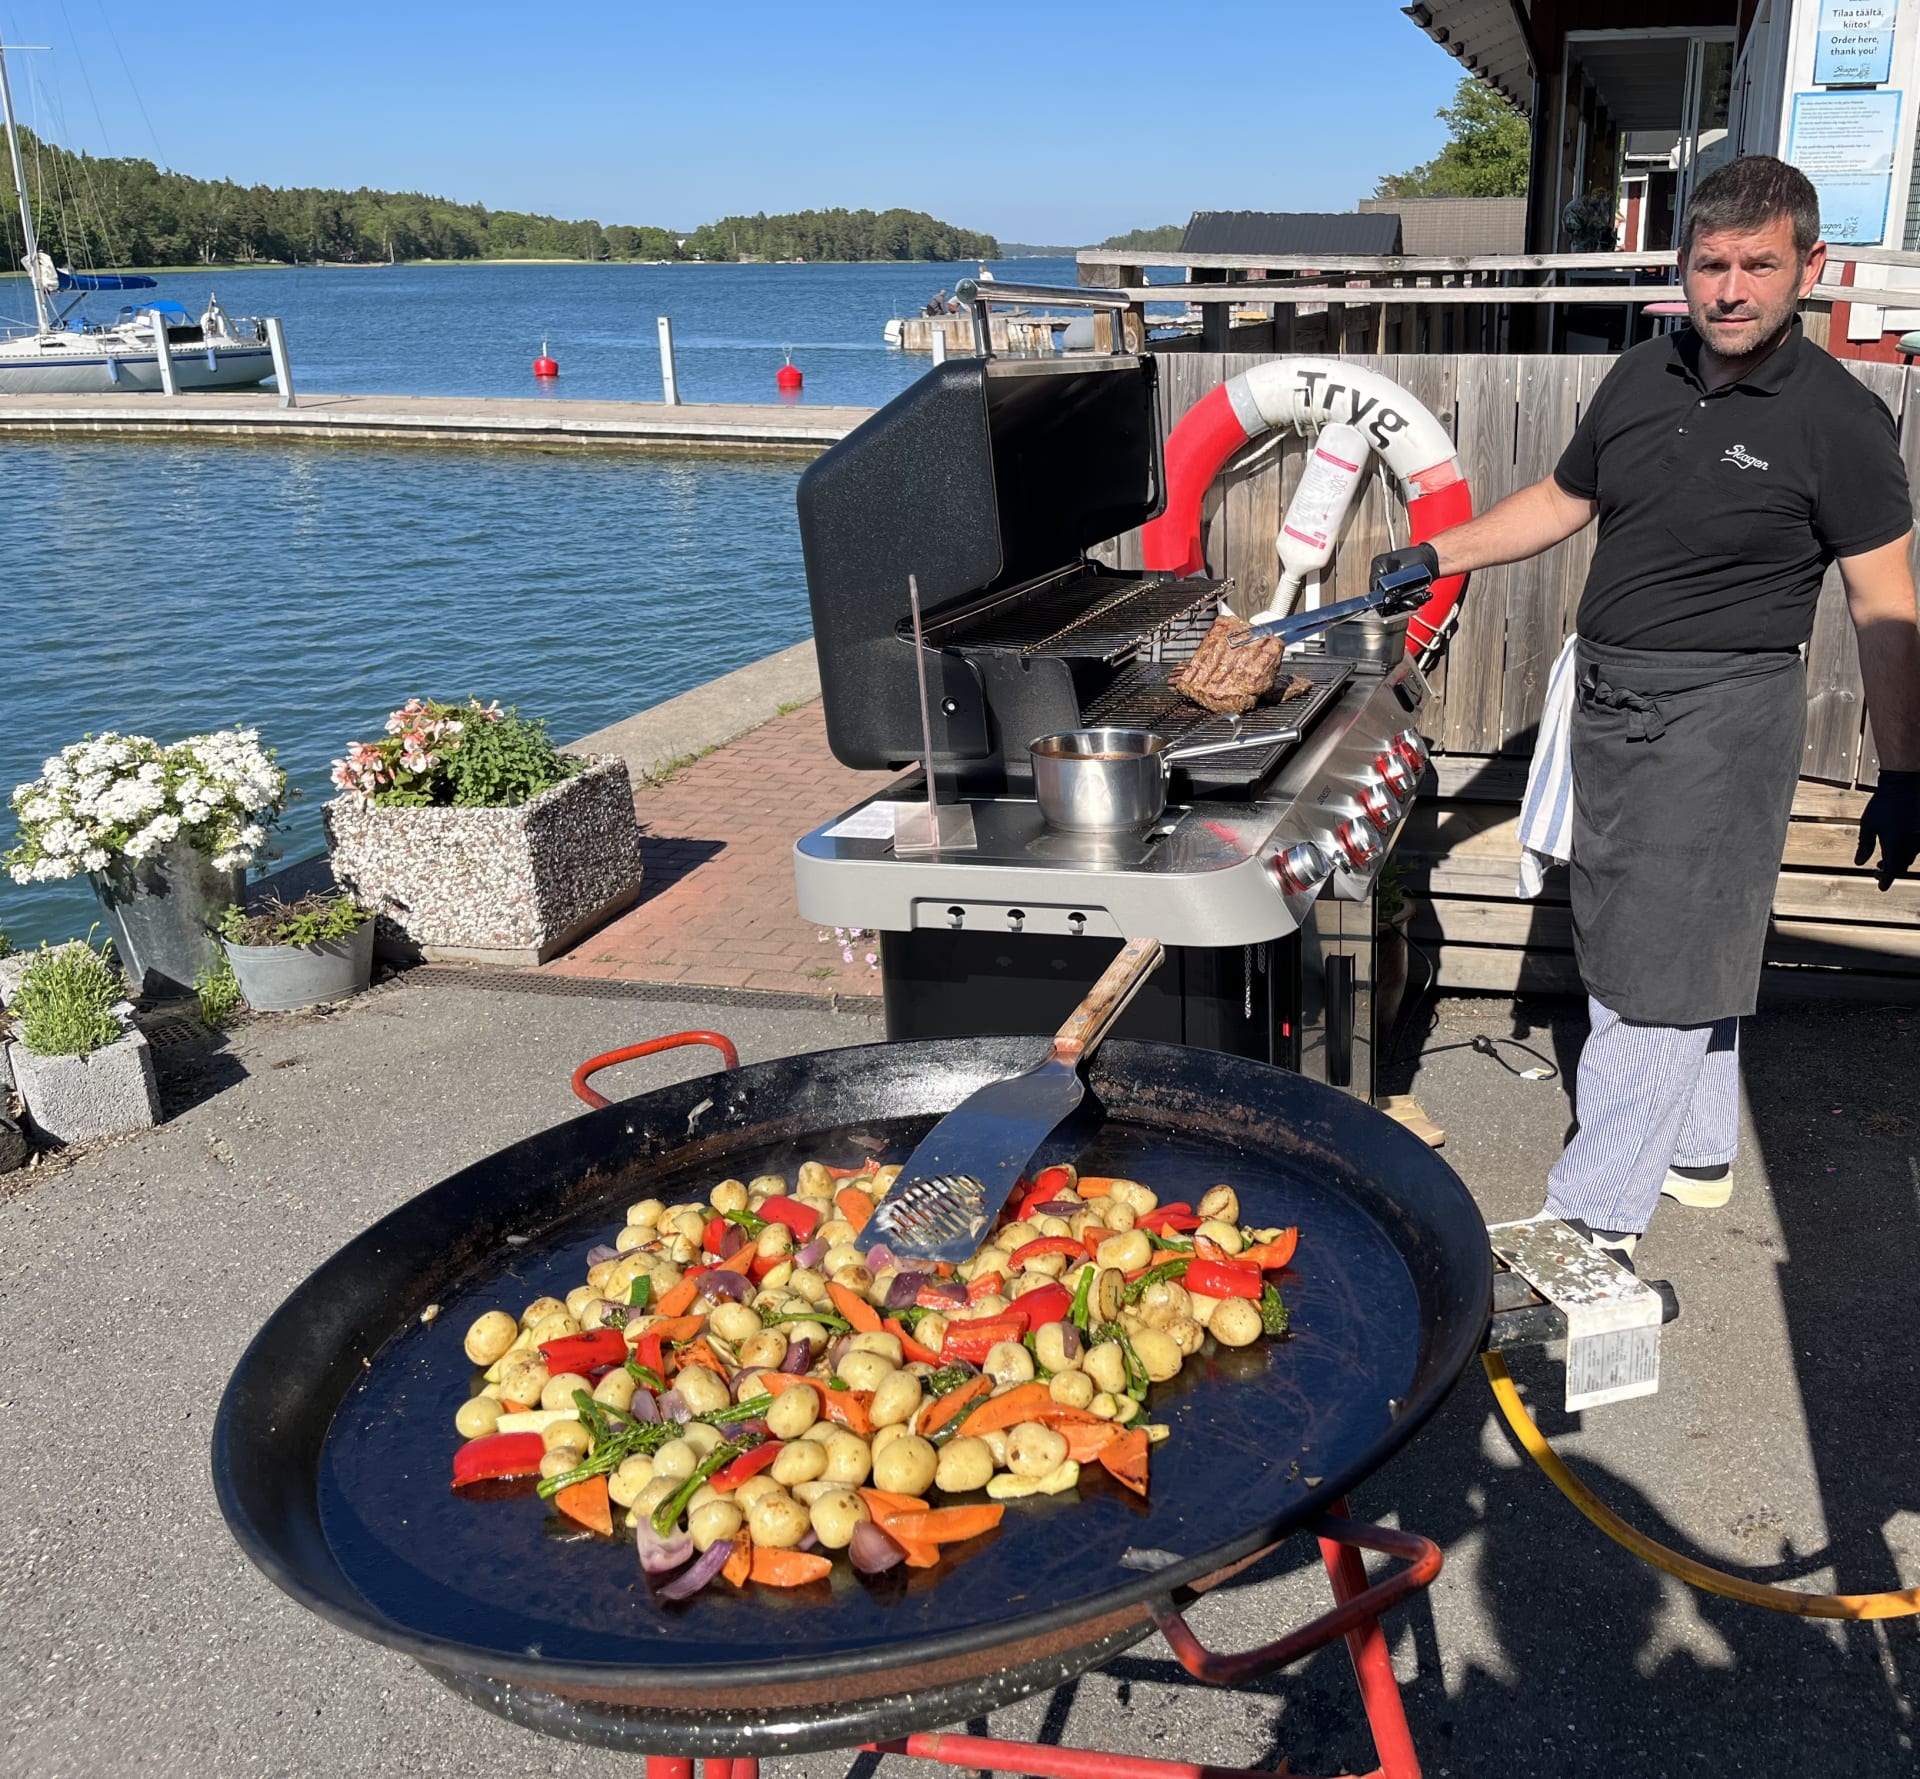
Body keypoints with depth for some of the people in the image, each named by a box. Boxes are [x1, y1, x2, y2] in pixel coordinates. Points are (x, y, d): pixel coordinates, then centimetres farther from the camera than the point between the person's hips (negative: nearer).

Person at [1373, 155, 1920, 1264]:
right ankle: (1700, 1153, 34)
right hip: (1610, 698, 7)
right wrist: (1437, 556, 14)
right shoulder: (1642, 380, 6)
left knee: (1661, 971, -6)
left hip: (1722, 711, -7)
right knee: (1671, 945, 18)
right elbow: (1562, 502, 20)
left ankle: (1597, 1220, 1)